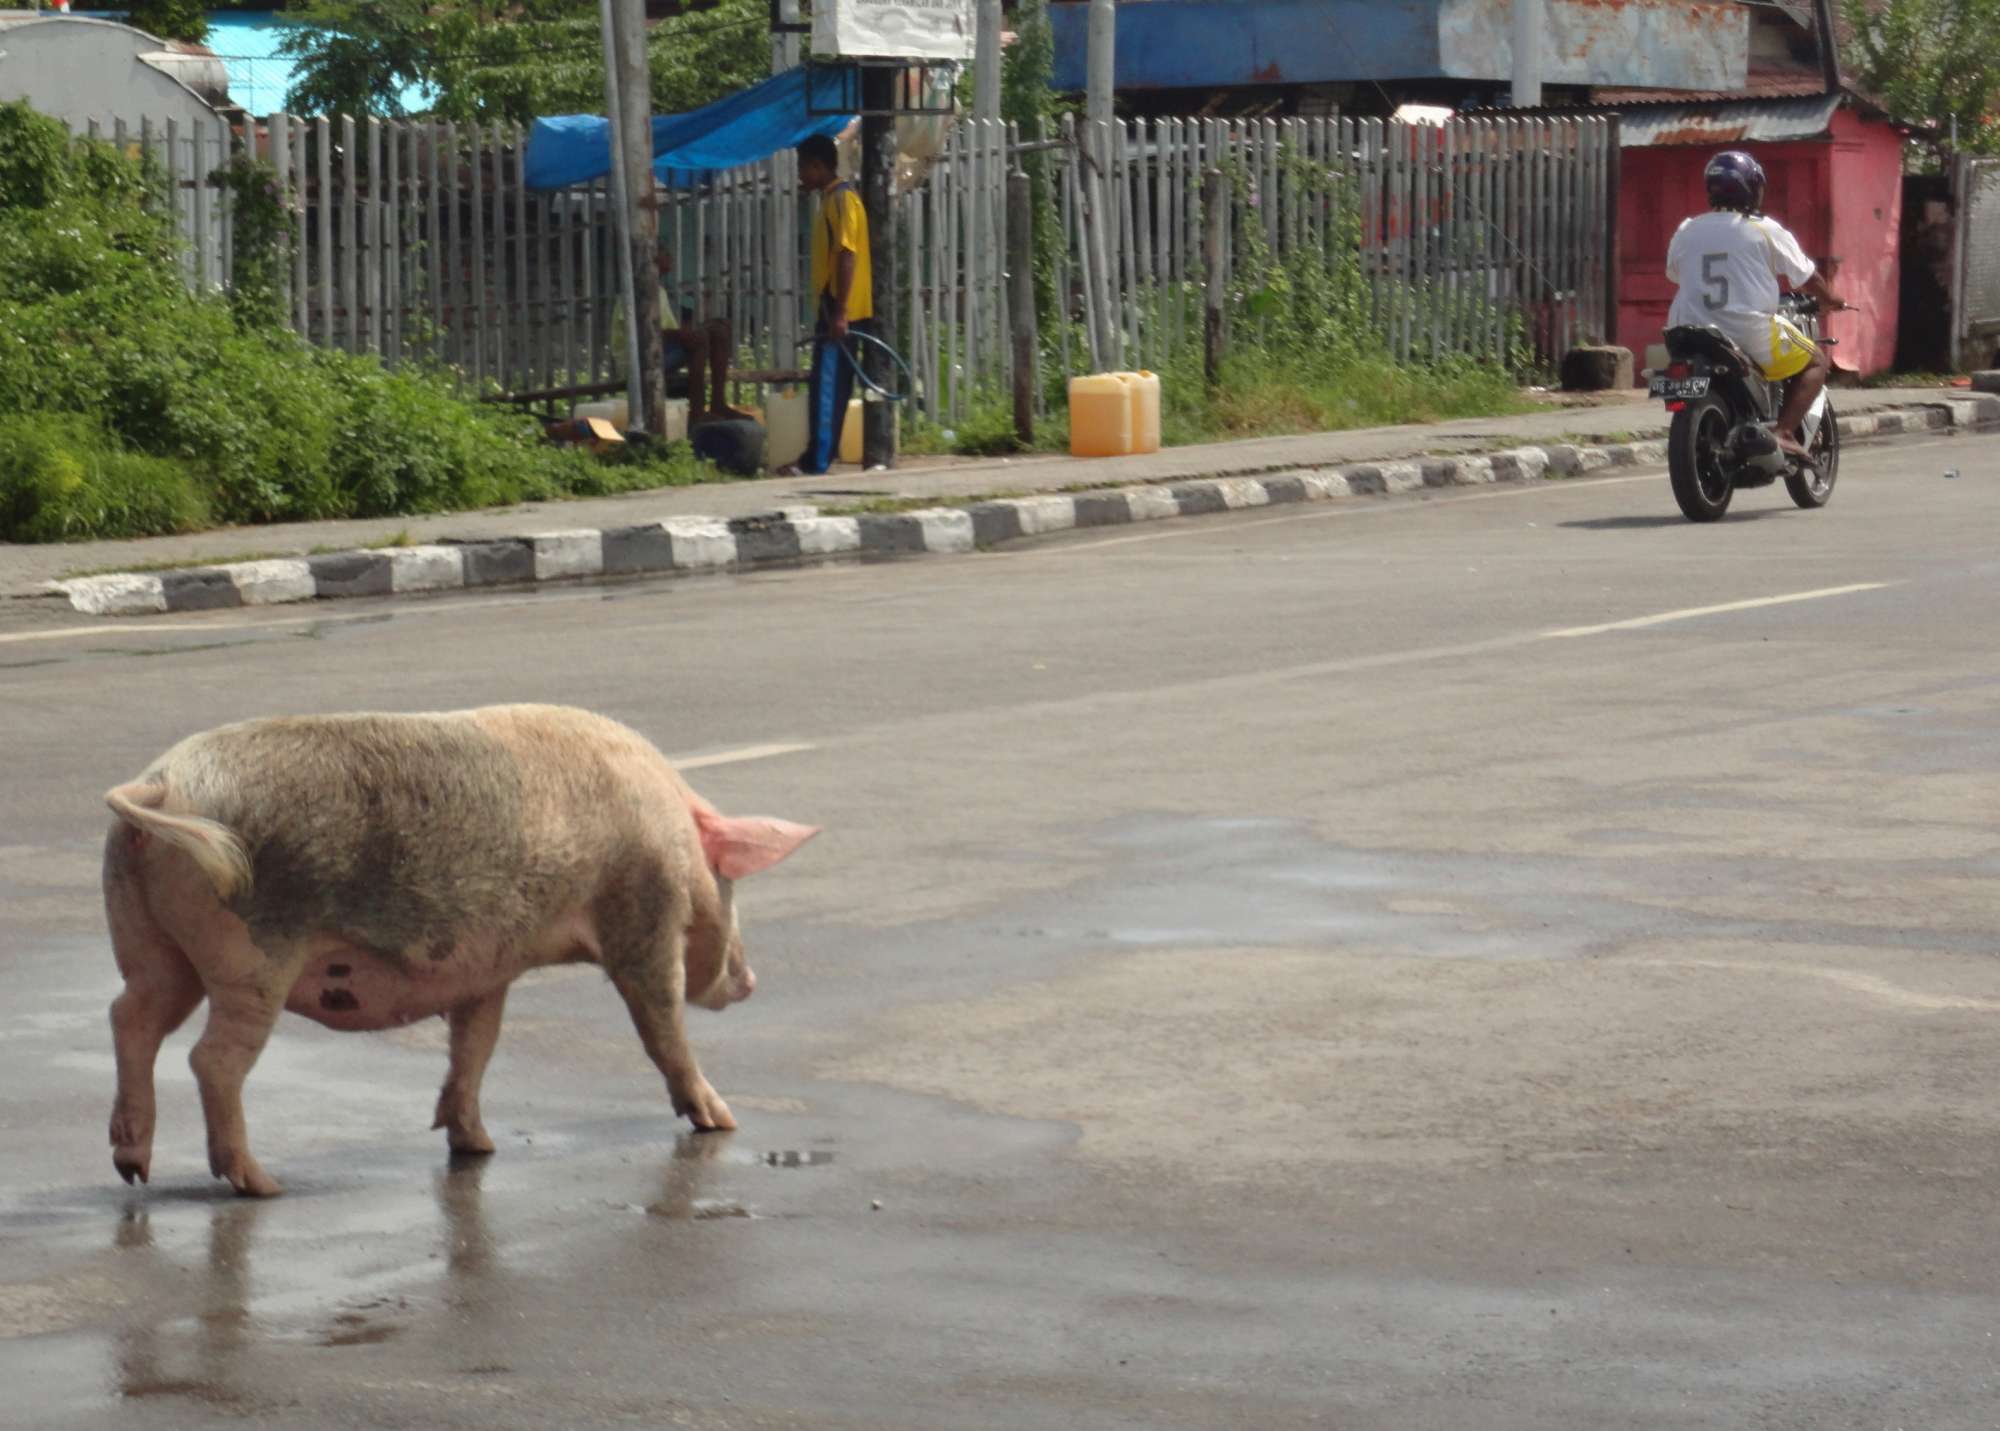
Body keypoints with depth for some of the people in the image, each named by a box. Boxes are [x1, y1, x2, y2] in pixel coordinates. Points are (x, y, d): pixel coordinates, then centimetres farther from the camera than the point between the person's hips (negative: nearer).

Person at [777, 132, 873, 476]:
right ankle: (818, 457, 13)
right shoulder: (831, 200, 18)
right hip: (834, 311, 10)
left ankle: (816, 462, -14)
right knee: (833, 387, 10)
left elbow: (847, 256, -20)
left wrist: (839, 312, -25)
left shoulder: (842, 199, -12)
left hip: (839, 313, -10)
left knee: (827, 387, -11)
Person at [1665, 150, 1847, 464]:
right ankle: (1784, 431, -7)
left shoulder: (1685, 232, 7)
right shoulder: (1765, 230, -3)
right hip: (1752, 334, -4)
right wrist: (1831, 300, 24)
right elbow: (1806, 277, 4)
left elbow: (1675, 276, 19)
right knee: (1817, 361, 12)